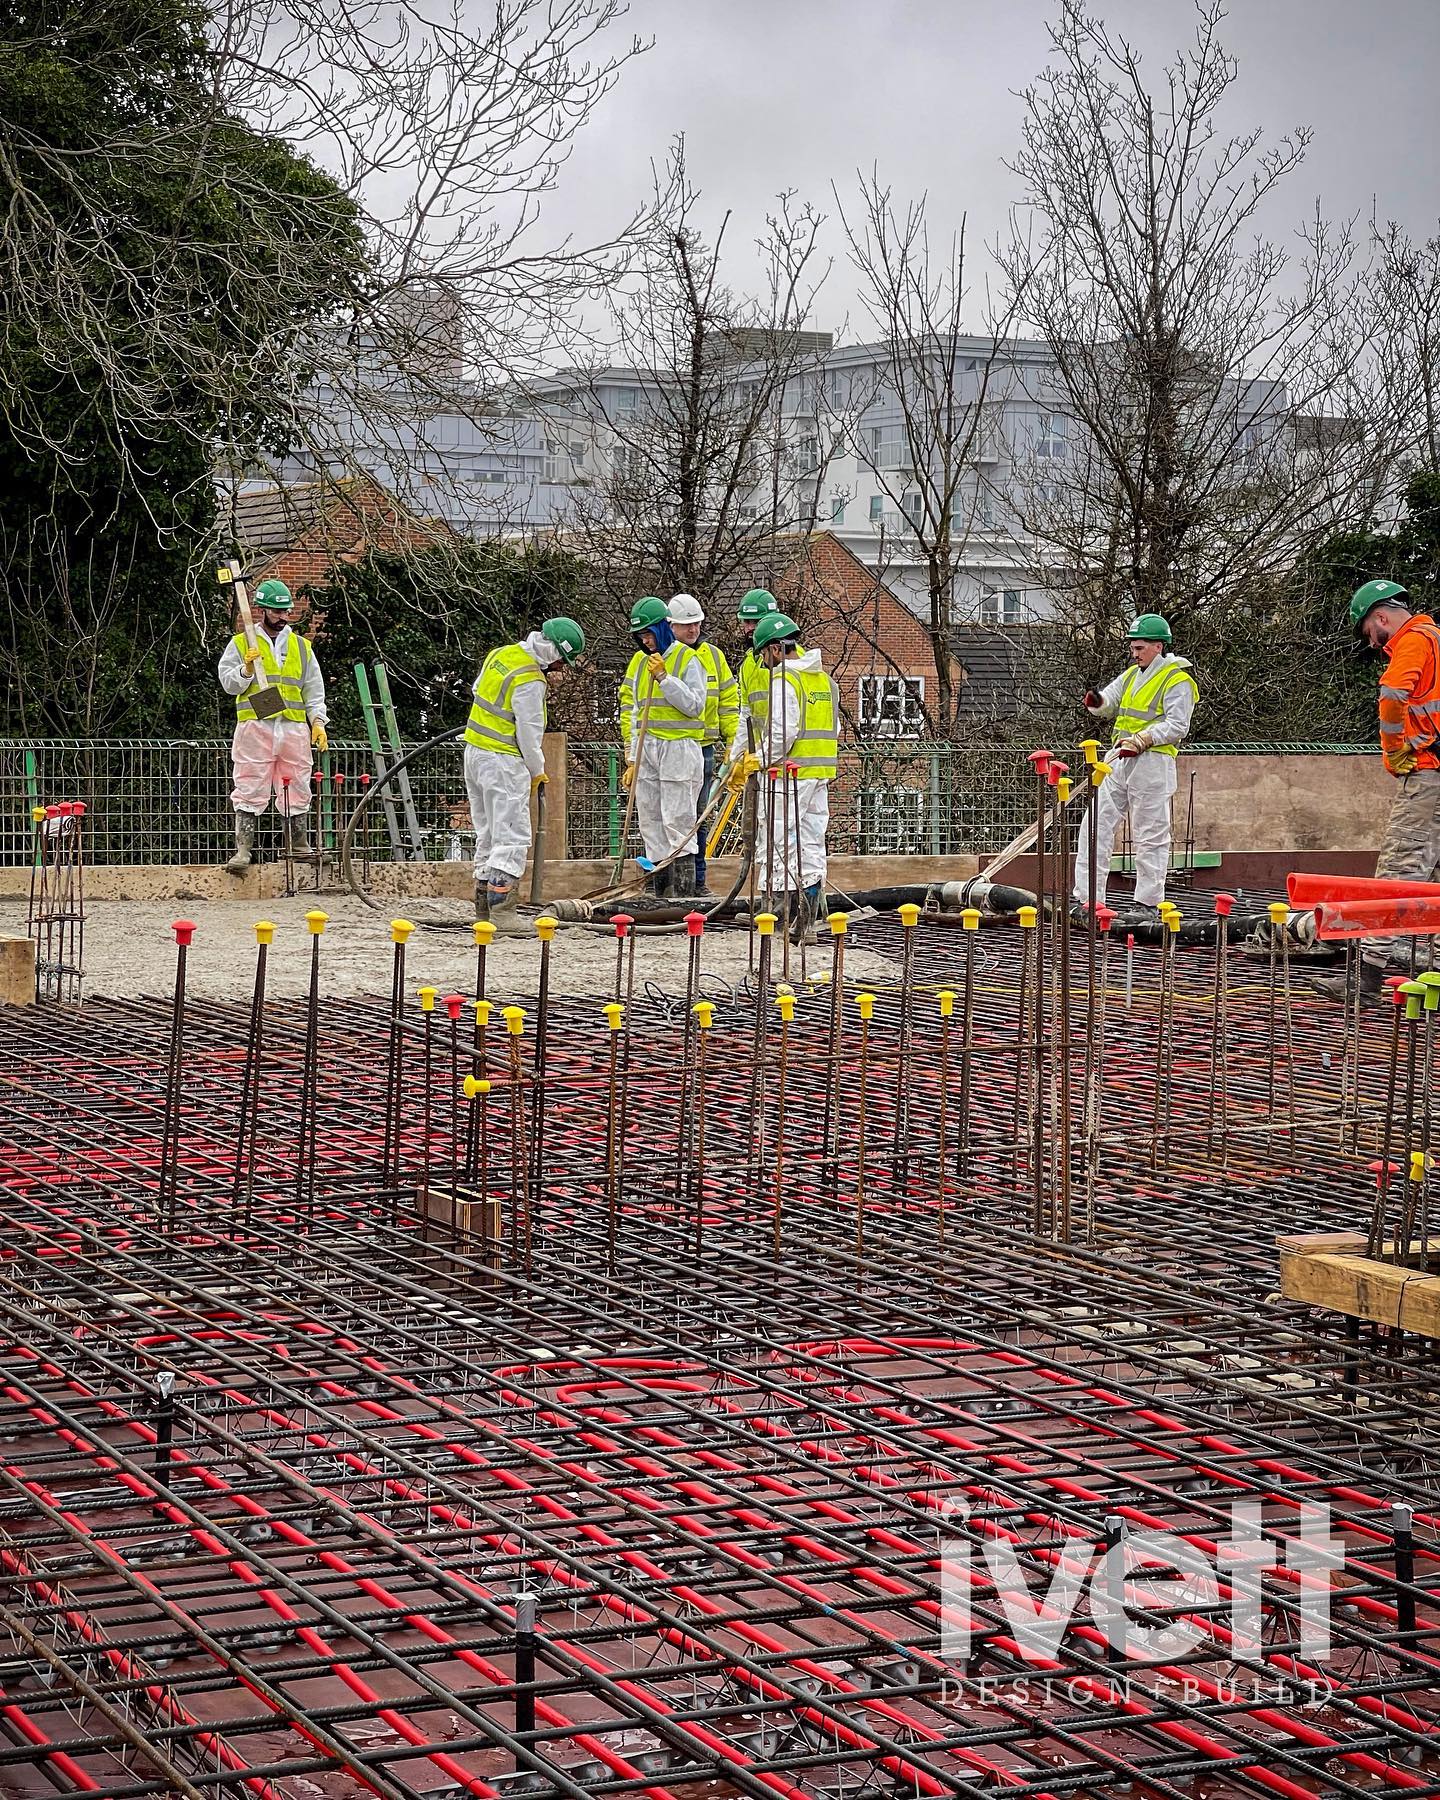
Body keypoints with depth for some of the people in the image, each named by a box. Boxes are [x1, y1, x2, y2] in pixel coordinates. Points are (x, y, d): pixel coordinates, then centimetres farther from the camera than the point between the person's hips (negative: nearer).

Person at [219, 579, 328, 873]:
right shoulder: (240, 644, 9)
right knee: (250, 788, -6)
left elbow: (314, 690, 17)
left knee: (296, 788, 5)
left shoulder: (302, 647, 17)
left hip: (295, 727, 3)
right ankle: (243, 849, -6)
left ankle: (298, 846, 14)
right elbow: (229, 683, 3)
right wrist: (247, 669, -14)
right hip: (255, 727, -3)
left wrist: (318, 722, 6)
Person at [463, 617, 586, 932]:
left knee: (487, 833, 16)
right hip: (503, 761, -9)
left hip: (474, 751, 9)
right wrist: (537, 771, -2)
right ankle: (502, 910, -17)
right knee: (512, 836, -10)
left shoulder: (501, 654, 7)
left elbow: (477, 691, 22)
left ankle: (484, 904, 20)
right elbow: (529, 731, -15)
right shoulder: (530, 681, -20)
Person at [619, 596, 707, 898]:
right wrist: (633, 760, 16)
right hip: (646, 749, 7)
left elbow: (694, 705, -13)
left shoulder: (688, 659, -5)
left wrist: (664, 678, -18)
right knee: (650, 823, 6)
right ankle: (659, 892, 10)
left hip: (679, 748, -7)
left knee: (678, 822, -9)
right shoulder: (639, 661, 15)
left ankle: (683, 893, -9)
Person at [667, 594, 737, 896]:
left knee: (698, 816, 8)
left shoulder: (713, 655, 10)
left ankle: (698, 879, 13)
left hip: (703, 747, 3)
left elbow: (728, 700, 15)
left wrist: (732, 741, 8)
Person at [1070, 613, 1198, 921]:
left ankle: (1148, 903, 5)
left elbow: (1177, 726, -14)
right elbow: (1109, 705, 19)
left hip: (1152, 762, -8)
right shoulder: (1133, 674, 18)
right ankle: (1087, 898, 3)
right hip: (1119, 758, 8)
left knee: (1150, 836, -2)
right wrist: (1098, 702, -5)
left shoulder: (1178, 681, -7)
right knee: (1096, 825, 2)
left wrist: (1142, 740, -24)